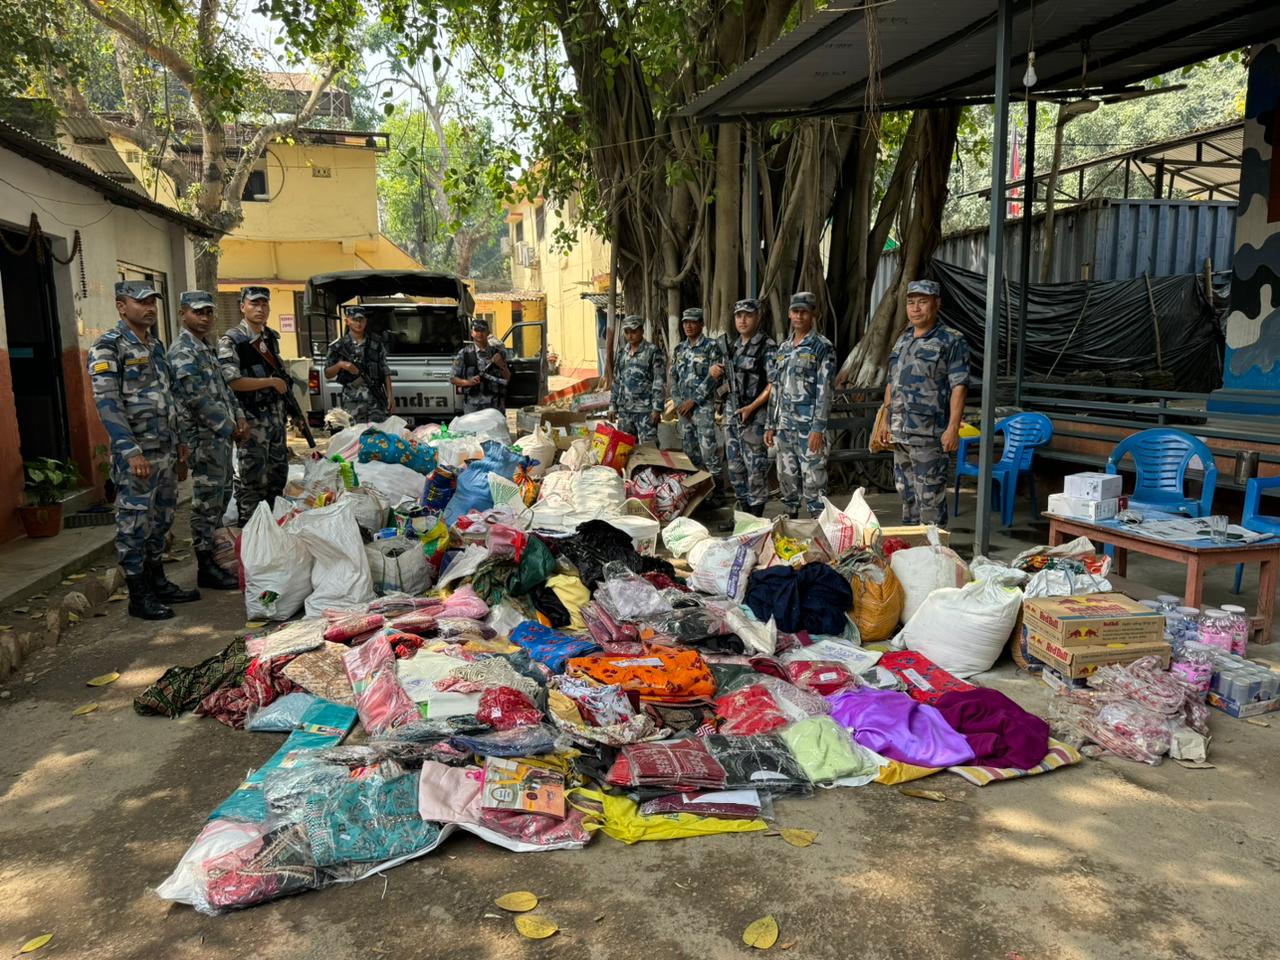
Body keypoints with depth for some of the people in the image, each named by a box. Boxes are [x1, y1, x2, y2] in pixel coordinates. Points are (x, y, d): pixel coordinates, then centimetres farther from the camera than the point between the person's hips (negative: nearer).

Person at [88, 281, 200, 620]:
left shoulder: (156, 346, 15)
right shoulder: (108, 347, -10)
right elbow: (107, 403, -17)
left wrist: (179, 440, 20)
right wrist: (131, 452, -23)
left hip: (166, 451, 8)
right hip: (136, 454, -8)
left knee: (160, 520, 15)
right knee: (134, 523, 0)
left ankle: (159, 582, 27)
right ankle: (139, 596, 8)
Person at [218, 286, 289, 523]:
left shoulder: (272, 337, 11)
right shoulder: (231, 341, -13)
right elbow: (232, 381, -21)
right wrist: (272, 382, -17)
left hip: (275, 415, 8)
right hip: (252, 420, -8)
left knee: (278, 472, 15)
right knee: (253, 477, -3)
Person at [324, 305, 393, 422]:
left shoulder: (376, 344, 9)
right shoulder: (338, 346, 5)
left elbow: (385, 373, 10)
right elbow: (327, 374, 6)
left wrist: (389, 396, 2)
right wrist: (339, 365, -13)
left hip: (376, 399, 1)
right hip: (352, 402, -1)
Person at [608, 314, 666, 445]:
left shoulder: (653, 351, -5)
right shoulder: (621, 352, 13)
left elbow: (660, 382, -9)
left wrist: (657, 409, -15)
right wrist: (612, 406, 11)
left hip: (645, 410, -6)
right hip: (624, 410, 6)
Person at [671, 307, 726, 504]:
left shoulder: (712, 346, -4)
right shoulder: (679, 349, 15)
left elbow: (713, 377, -11)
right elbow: (674, 377, 16)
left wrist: (693, 400, -14)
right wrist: (678, 402, 2)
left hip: (703, 407, -7)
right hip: (683, 407, 7)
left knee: (708, 451, -10)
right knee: (689, 451, 10)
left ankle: (715, 494, -4)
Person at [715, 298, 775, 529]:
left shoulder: (767, 346, -9)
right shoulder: (733, 346, 13)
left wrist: (751, 407, -19)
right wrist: (716, 370, 6)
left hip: (754, 415, -8)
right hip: (732, 413, 8)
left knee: (756, 467, -3)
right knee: (735, 466, 13)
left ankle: (756, 517, 5)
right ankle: (744, 512, 24)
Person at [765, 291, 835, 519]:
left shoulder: (822, 347, -5)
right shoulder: (783, 348, 15)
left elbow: (824, 391, -11)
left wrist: (818, 429, -18)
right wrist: (771, 425, 14)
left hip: (809, 427, -7)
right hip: (784, 427, 7)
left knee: (813, 481, -5)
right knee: (787, 478, 12)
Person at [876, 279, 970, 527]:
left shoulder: (951, 342, -6)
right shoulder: (903, 340, 17)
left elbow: (959, 387, -13)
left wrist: (953, 427, -20)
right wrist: (885, 421, 18)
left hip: (930, 434, -8)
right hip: (899, 433, 8)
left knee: (930, 495, -5)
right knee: (906, 493, 15)